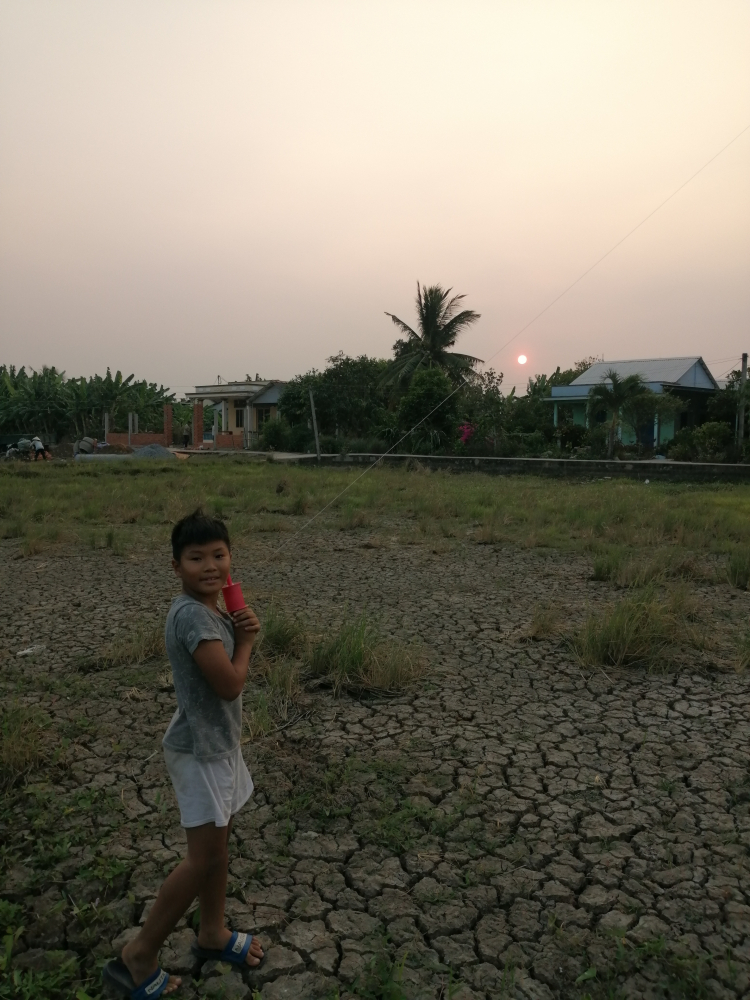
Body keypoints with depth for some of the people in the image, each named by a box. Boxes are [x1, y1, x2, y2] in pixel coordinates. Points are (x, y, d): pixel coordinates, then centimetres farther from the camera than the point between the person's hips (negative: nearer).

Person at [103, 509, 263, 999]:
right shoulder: (192, 614, -26)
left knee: (220, 841, 21)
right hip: (201, 750, -9)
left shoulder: (212, 610, 3)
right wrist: (245, 640, -11)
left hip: (219, 741, 9)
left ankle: (213, 934, 39)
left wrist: (240, 631, -10)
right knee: (204, 858, 2)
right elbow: (230, 683, -28)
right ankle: (138, 957, 19)